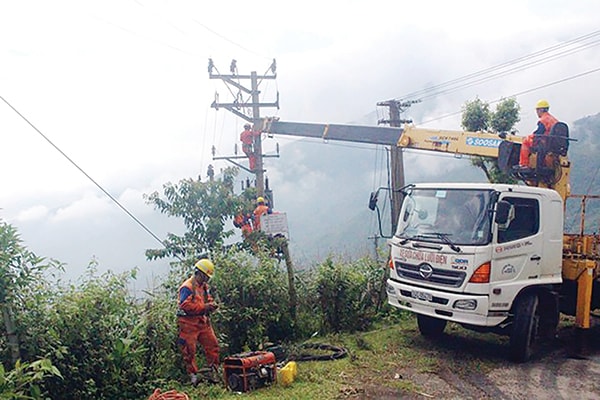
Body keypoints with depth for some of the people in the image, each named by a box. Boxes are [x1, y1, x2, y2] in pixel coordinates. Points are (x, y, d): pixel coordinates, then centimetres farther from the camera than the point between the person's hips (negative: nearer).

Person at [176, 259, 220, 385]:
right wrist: (203, 307, -25)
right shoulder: (187, 287, -15)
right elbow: (185, 305, -24)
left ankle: (213, 372, 14)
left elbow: (208, 300, 22)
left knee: (213, 345, 4)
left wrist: (211, 305, -3)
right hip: (189, 324, -8)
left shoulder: (204, 286, 13)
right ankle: (193, 376, 11)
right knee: (189, 351, 1)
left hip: (203, 322, 8)